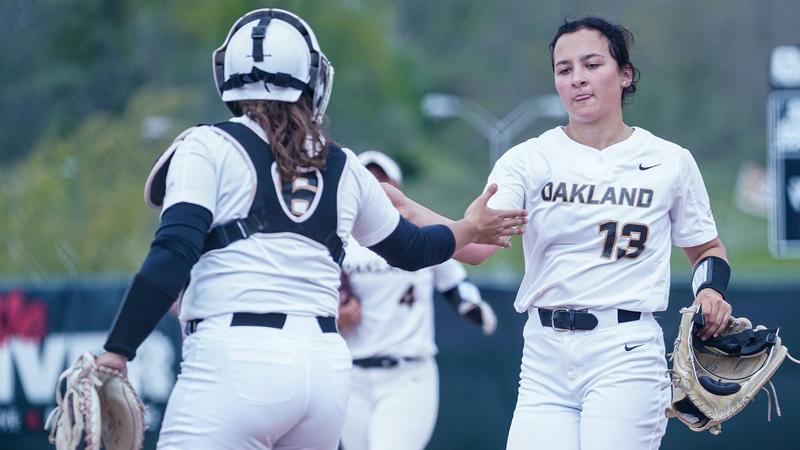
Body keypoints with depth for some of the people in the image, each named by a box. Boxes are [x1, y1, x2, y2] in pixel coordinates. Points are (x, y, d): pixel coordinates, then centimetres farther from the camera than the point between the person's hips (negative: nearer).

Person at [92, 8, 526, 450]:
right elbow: (409, 250, 32)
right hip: (325, 364, 5)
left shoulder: (207, 147, 2)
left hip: (236, 361, -5)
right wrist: (468, 230, 52)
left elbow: (173, 257, -10)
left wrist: (115, 354, -11)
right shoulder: (343, 168, 16)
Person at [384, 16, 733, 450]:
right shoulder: (528, 159, 4)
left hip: (625, 356, -2)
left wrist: (711, 289, -3)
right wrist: (405, 209, -25)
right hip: (545, 360, 2)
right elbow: (476, 244, -9)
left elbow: (707, 249, 19)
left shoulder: (670, 162, 6)